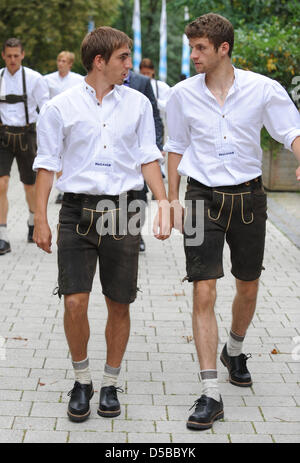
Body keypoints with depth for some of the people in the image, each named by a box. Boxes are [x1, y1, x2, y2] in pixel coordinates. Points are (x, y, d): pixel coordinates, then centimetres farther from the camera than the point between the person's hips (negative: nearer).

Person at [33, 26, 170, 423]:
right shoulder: (61, 107, 0)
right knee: (75, 302, -9)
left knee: (119, 305, 5)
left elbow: (148, 157, 10)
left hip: (122, 212, 2)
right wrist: (41, 219, 0)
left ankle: (110, 384, 23)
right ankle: (82, 381, 14)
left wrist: (163, 203, -2)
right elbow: (47, 164, 3)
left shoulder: (137, 104, 7)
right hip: (77, 211, -2)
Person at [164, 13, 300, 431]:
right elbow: (176, 147, 10)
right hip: (203, 197, -1)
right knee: (203, 292, -10)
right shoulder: (183, 94, -1)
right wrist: (172, 198, 7)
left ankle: (234, 351, 45)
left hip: (248, 196, 1)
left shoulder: (262, 89, -5)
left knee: (248, 287, 14)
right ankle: (210, 394, -7)